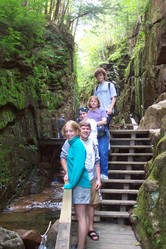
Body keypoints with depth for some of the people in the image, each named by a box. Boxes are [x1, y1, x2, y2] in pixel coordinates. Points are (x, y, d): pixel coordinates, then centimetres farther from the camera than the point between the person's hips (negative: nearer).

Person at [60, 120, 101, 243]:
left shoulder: (93, 144, 6)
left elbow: (97, 162, 10)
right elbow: (63, 157, -5)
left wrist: (98, 179, 5)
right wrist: (67, 173, -15)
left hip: (91, 179, 4)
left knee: (91, 204, 11)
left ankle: (91, 228, 25)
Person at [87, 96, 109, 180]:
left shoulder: (102, 110, 5)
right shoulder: (88, 112, 17)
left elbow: (104, 121, -5)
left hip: (102, 134, -3)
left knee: (103, 153, -9)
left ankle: (104, 173, -4)